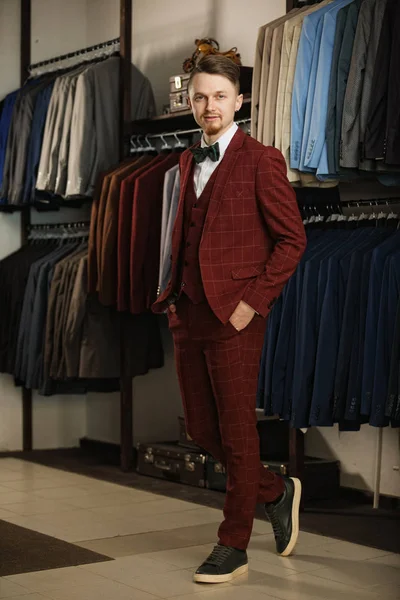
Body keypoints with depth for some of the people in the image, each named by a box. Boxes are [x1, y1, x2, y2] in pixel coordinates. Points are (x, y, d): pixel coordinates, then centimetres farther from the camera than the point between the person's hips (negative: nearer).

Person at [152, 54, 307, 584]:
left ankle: (234, 546, 14)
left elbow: (292, 238, -8)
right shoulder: (189, 162, 16)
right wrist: (173, 295, 11)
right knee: (201, 430, 11)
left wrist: (252, 302, -14)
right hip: (188, 315, 7)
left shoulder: (261, 161, -6)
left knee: (236, 432, 1)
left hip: (234, 315, -7)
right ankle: (277, 493, 32)